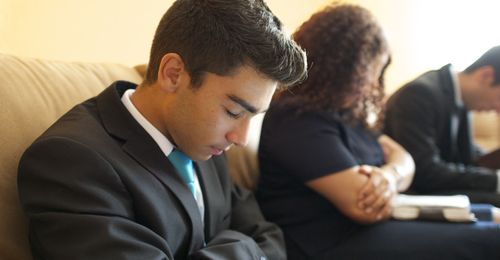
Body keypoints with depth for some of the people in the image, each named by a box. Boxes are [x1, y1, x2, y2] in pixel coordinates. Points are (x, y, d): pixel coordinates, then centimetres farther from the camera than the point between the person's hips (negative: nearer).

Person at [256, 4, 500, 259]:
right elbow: (366, 207, -25)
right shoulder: (298, 121, -20)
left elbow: (402, 159, 10)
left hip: (364, 228, 10)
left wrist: (389, 175, -15)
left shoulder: (345, 110, 13)